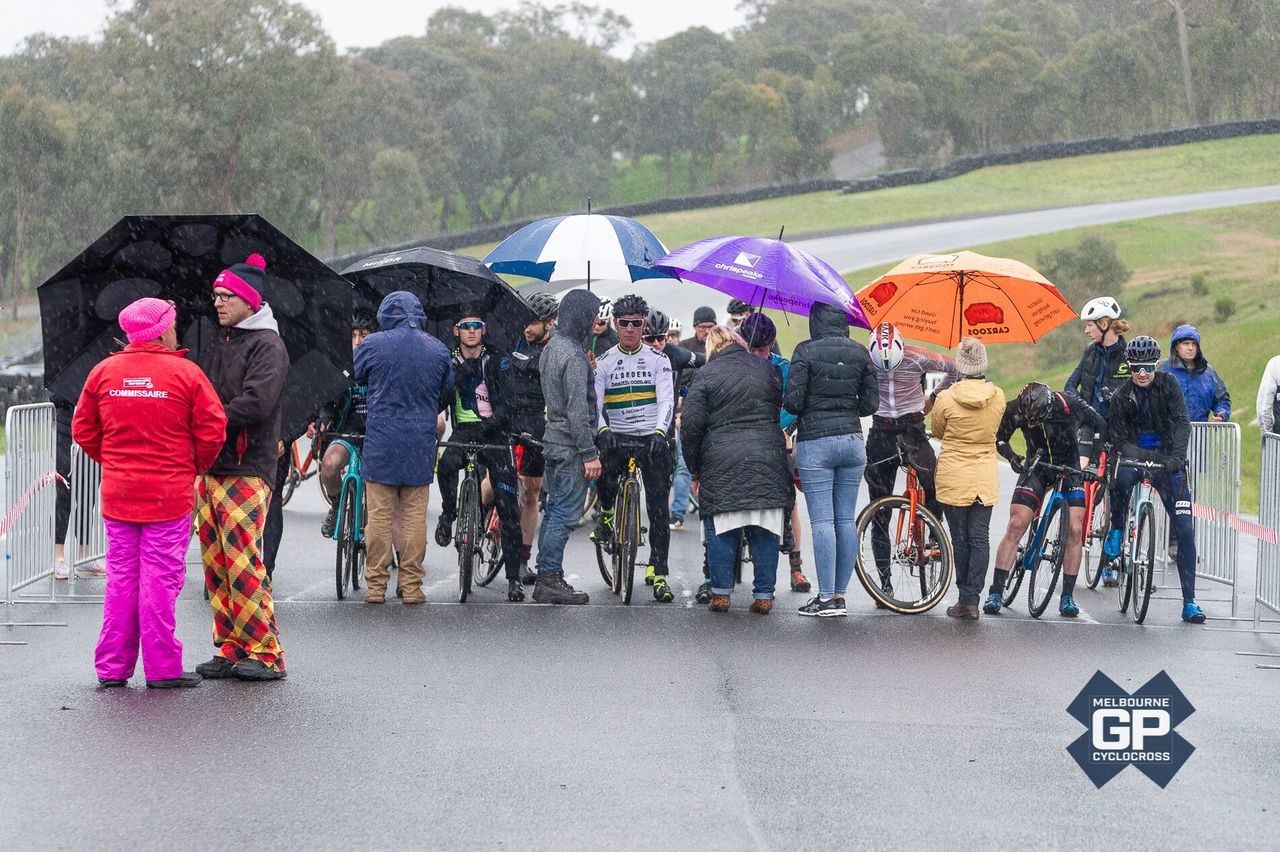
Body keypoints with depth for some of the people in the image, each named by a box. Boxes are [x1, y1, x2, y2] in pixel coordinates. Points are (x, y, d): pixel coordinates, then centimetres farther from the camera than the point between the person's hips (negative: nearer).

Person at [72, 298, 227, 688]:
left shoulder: (103, 371, 3)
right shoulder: (185, 373, -8)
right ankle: (162, 667, 2)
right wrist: (196, 466, 10)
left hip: (117, 494, 4)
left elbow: (84, 429, 8)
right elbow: (212, 429, -7)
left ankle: (112, 667, 13)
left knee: (120, 577, 10)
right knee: (160, 578, 0)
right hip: (169, 493, -4)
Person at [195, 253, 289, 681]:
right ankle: (229, 648, 12)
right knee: (215, 563, 7)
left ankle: (264, 651, -8)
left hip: (247, 468, -8)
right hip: (209, 466, 8)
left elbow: (256, 403, -18)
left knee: (242, 561, -12)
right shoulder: (216, 344, 19)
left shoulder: (267, 345, -6)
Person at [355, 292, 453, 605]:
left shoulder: (373, 345, -5)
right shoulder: (438, 350, 4)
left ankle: (376, 586, 4)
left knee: (379, 516, 2)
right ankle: (412, 587, 7)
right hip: (421, 445, 2)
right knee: (415, 516, 6)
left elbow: (350, 379, 7)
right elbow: (447, 393, 18)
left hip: (381, 441, -2)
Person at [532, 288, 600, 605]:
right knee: (565, 514, -6)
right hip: (570, 445, -10)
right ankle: (550, 581, -5)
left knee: (554, 510, 14)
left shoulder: (551, 347, 12)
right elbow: (578, 409, -21)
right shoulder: (574, 356, -18)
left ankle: (545, 579, 18)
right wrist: (589, 453, -19)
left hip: (552, 439, 10)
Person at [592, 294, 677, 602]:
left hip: (652, 440, 0)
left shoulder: (658, 360, 4)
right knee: (604, 463, -32)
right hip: (617, 437, 0)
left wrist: (659, 432, -26)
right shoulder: (604, 362, 6)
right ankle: (606, 514, 0)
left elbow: (666, 400, -7)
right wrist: (602, 430, -24)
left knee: (658, 507, -3)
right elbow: (593, 402, -4)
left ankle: (658, 573, 2)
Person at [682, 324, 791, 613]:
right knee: (765, 531, 6)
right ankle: (764, 596, 6)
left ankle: (720, 594, 6)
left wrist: (695, 468, 7)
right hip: (769, 458, 3)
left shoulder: (706, 375, -1)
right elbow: (780, 408, 20)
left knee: (720, 530, 6)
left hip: (722, 463, -3)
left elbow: (691, 426, -2)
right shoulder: (766, 368, 9)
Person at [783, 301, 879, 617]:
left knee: (822, 521, -3)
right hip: (852, 441, 4)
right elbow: (870, 402, 5)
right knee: (846, 520, 8)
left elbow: (792, 401, -11)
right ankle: (839, 595, 10)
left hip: (815, 442, -4)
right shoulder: (860, 353, 4)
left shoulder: (806, 351, -8)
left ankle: (826, 598, -5)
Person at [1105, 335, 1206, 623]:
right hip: (1136, 456, -1)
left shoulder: (1168, 384, -4)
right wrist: (1152, 458, -26)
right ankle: (1116, 530, -9)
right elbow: (1119, 440, -9)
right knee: (1123, 478, -38)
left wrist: (1176, 457, -30)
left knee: (1185, 529, -6)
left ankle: (1189, 601, -1)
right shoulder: (1121, 397, -5)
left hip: (1169, 462, 1)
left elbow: (1182, 422, -13)